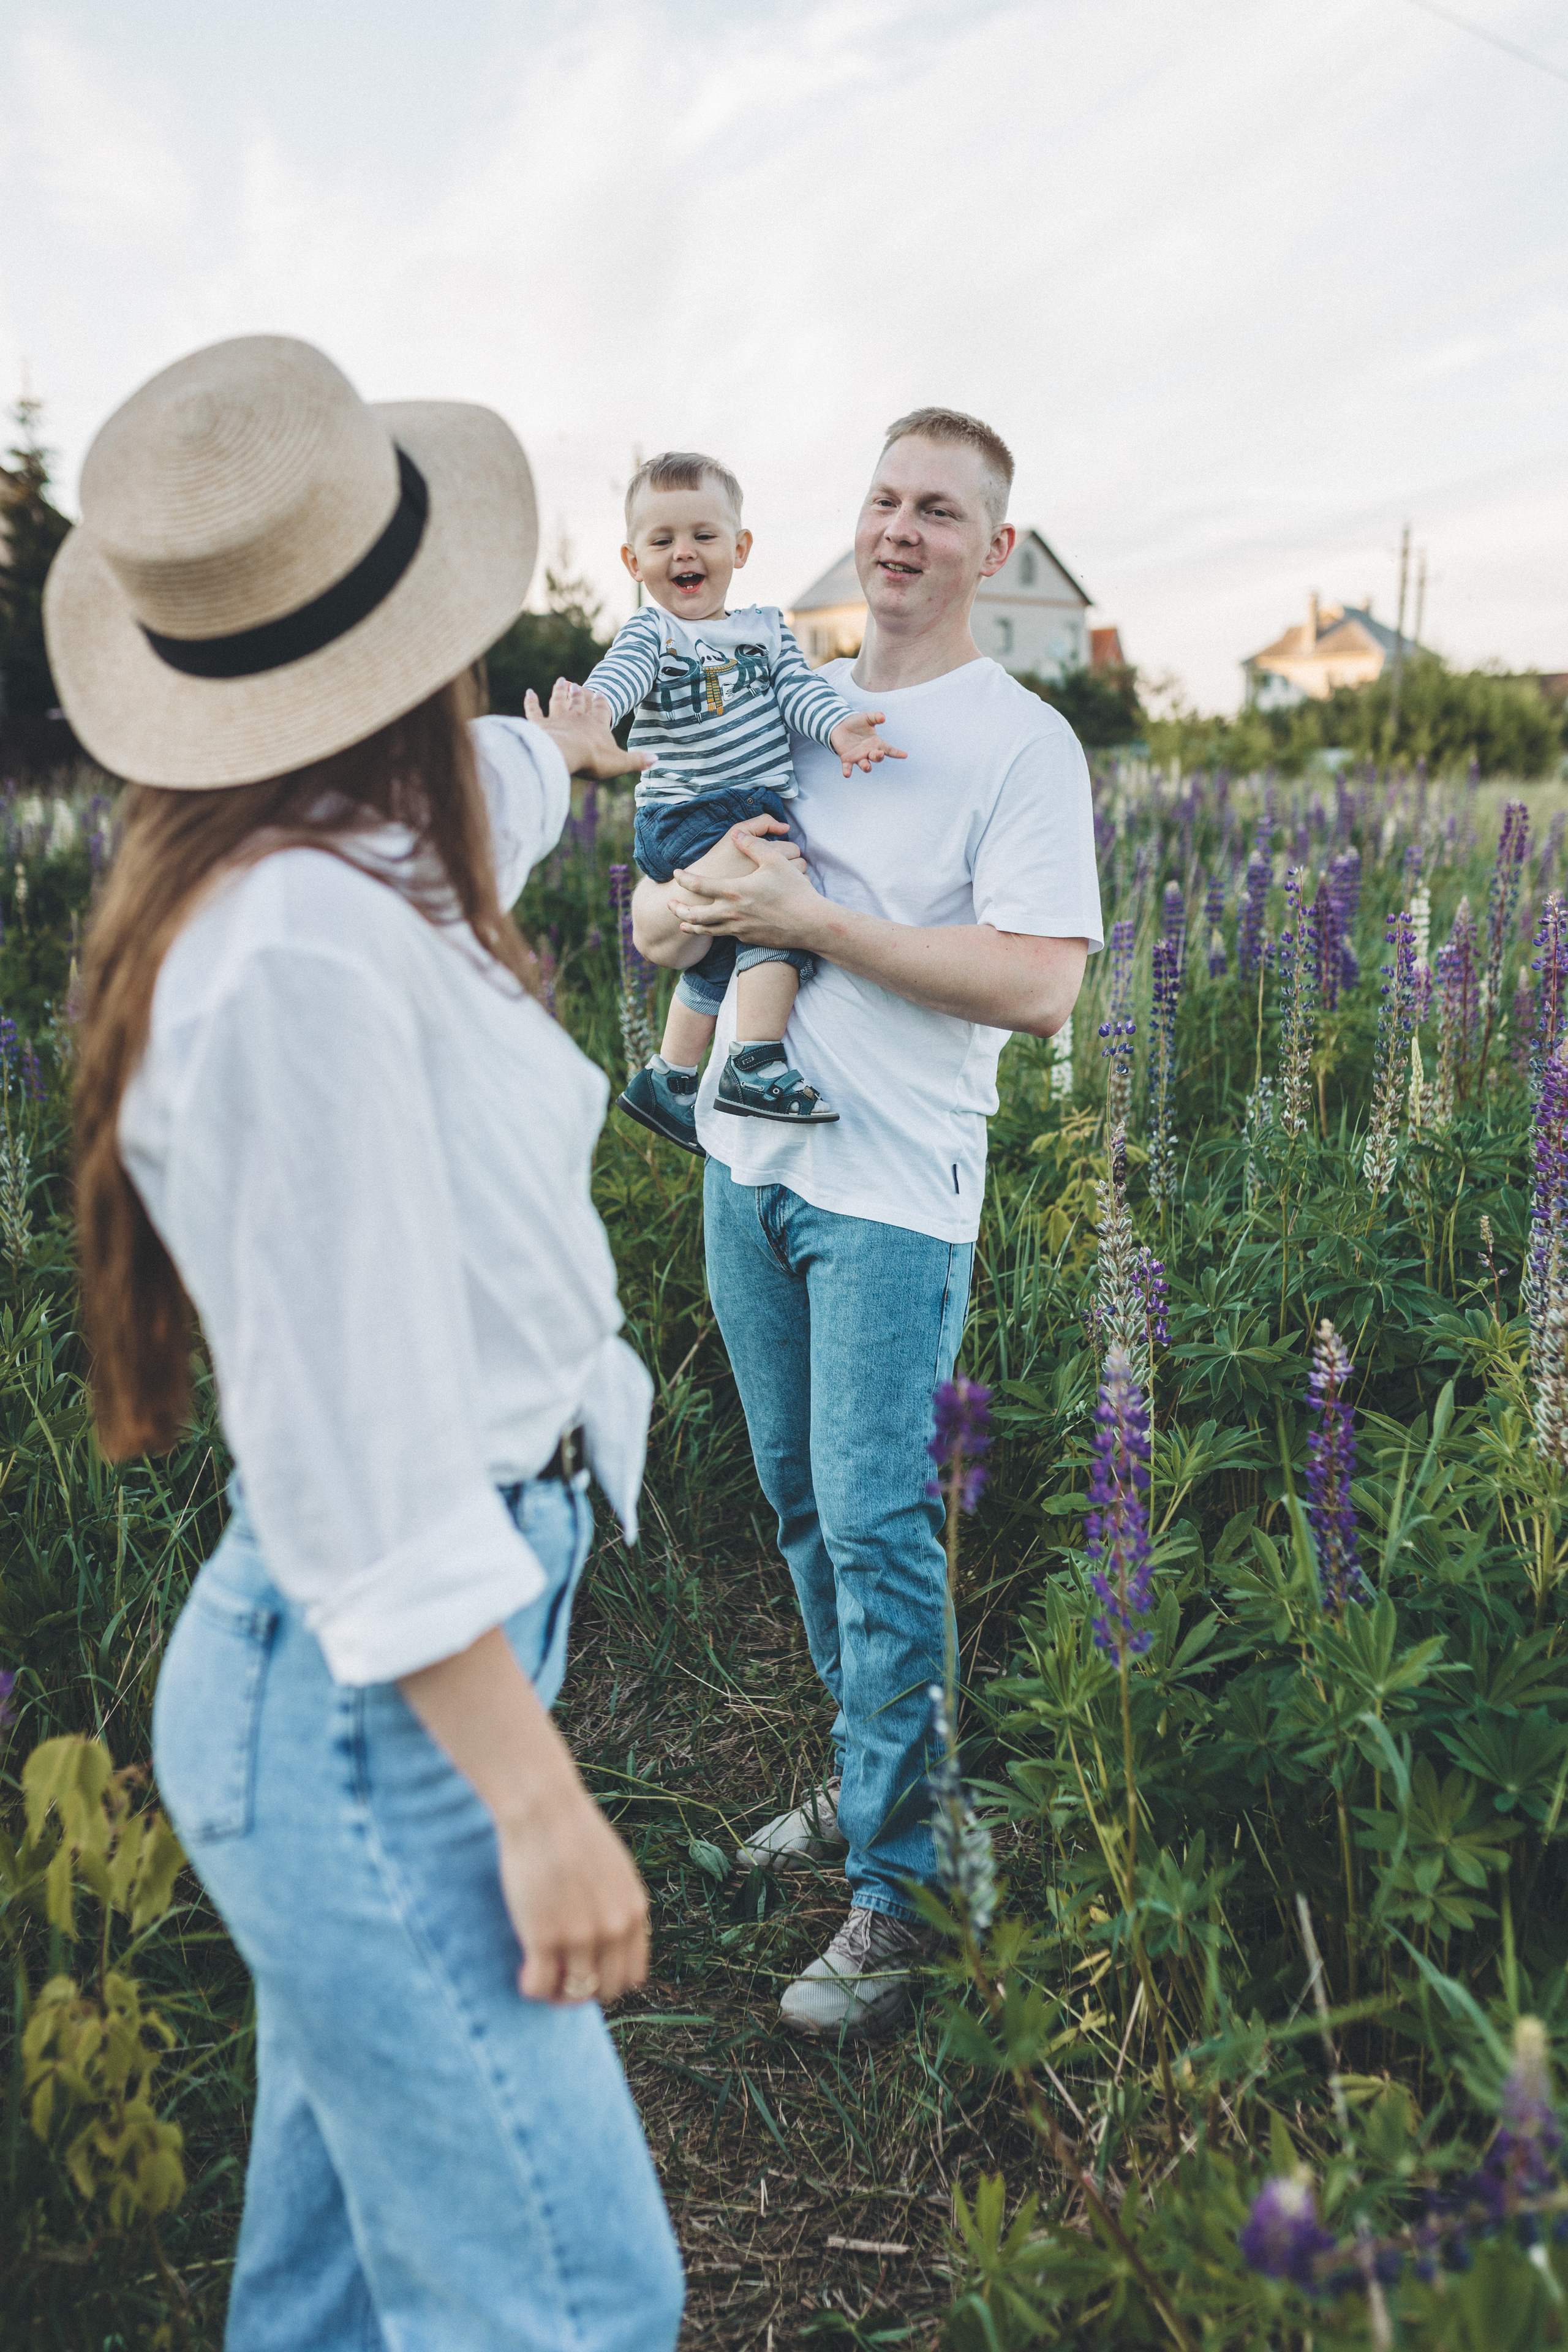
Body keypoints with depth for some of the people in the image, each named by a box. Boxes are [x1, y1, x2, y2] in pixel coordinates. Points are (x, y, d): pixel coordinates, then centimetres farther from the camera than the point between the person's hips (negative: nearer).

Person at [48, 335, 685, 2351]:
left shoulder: (342, 866, 4)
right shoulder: (306, 955, -26)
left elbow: (470, 796, 29)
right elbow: (357, 1440, -25)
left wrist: (558, 752, 51)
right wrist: (534, 1795, -18)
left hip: (414, 1661, 10)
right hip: (372, 1707, -9)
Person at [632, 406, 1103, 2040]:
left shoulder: (1021, 743, -6)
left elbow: (1037, 987, -18)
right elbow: (650, 921, 13)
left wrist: (812, 919, -18)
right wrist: (690, 901, -11)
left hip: (891, 1187, -6)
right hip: (748, 1162, 7)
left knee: (876, 1525, -5)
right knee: (802, 1505, 15)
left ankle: (900, 1885, 9)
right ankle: (869, 1777, 33)